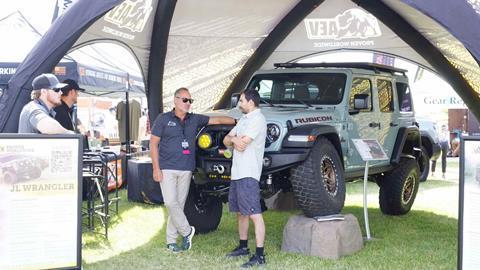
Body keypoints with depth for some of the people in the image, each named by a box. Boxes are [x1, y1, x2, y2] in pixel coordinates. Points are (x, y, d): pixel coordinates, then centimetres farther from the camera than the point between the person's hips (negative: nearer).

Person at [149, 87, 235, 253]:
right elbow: (153, 144, -2)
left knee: (179, 204, 5)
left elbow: (217, 120, 11)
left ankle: (171, 240, 12)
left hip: (186, 170, 4)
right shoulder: (163, 119, -1)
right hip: (167, 169, -4)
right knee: (170, 203, -12)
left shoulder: (195, 119, 9)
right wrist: (156, 169, -9)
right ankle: (187, 231, 7)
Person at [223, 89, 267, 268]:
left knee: (255, 214, -12)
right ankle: (243, 247, 31)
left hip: (249, 174, -10)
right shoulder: (244, 119, 20)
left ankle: (259, 256, -14)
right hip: (237, 173, 10)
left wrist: (233, 139, 2)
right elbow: (226, 140, 15)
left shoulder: (257, 119, -11)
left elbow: (242, 144, -19)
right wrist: (234, 140, -7)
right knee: (240, 212, 18)